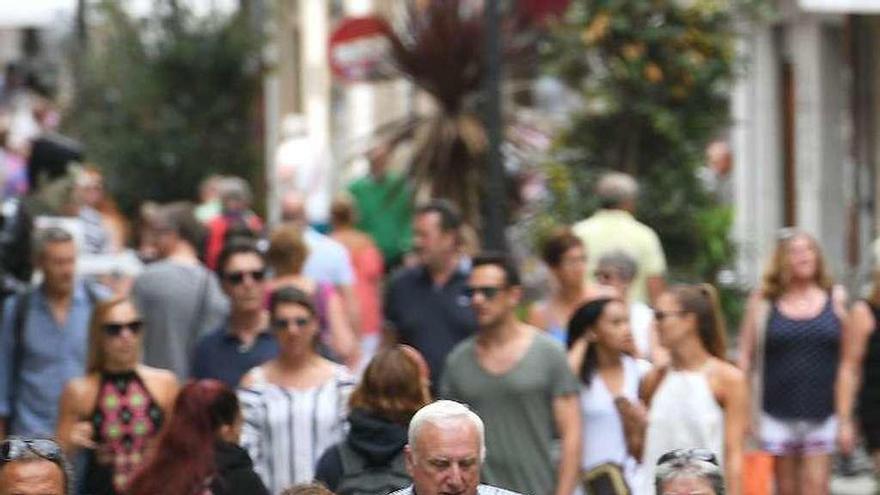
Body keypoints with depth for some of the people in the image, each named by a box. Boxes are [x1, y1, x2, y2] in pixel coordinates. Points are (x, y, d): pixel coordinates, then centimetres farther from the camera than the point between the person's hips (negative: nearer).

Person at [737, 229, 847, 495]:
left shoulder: (835, 299, 5)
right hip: (778, 412, 0)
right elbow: (745, 357, 4)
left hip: (821, 413, 0)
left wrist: (845, 415, 2)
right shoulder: (764, 302, 2)